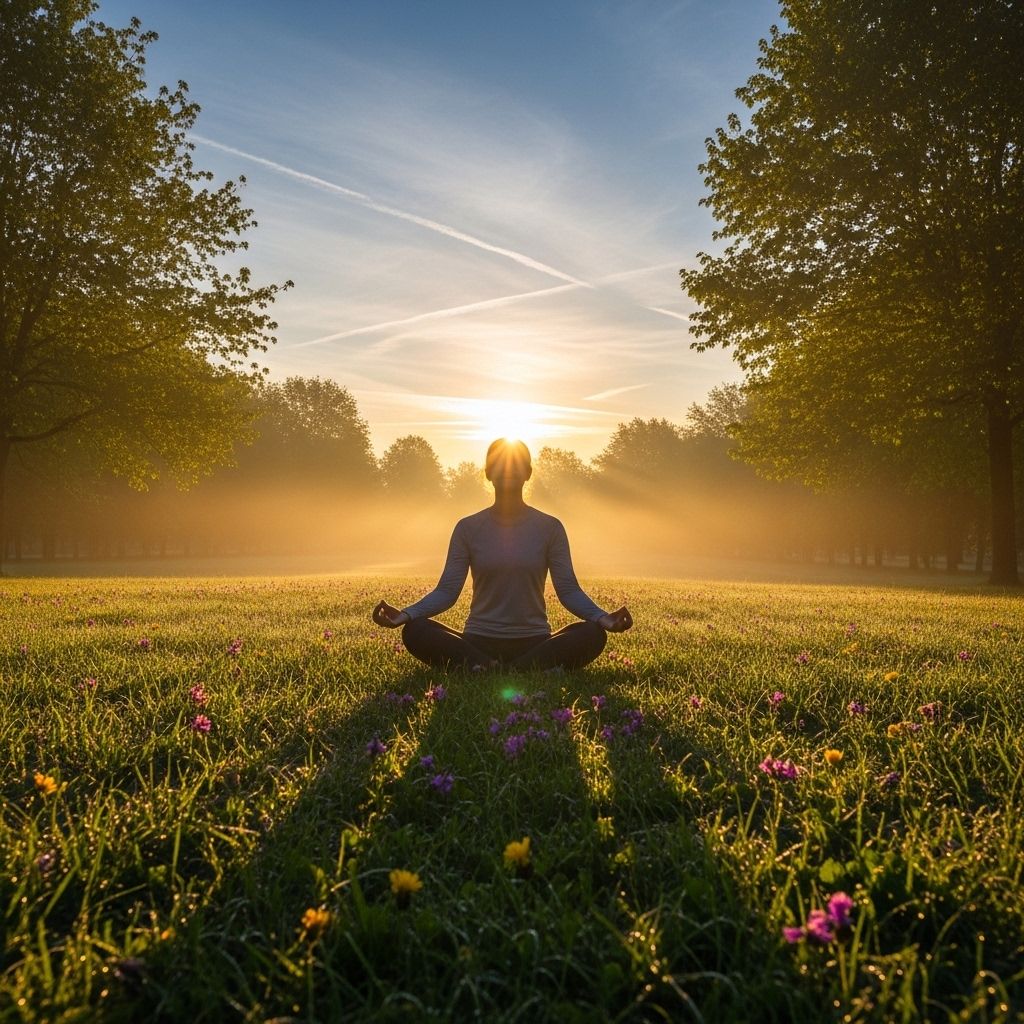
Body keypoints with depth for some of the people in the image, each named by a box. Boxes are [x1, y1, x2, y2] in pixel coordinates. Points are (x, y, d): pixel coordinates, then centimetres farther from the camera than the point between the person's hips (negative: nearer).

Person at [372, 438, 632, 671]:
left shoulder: (549, 527, 4)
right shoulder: (468, 528, 4)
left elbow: (569, 589, -2)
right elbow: (447, 589, -1)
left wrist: (602, 617, -21)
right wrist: (406, 614, -19)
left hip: (534, 642, 0)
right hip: (479, 642, 0)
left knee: (592, 634, -28)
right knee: (415, 631, -27)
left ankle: (485, 671, -34)